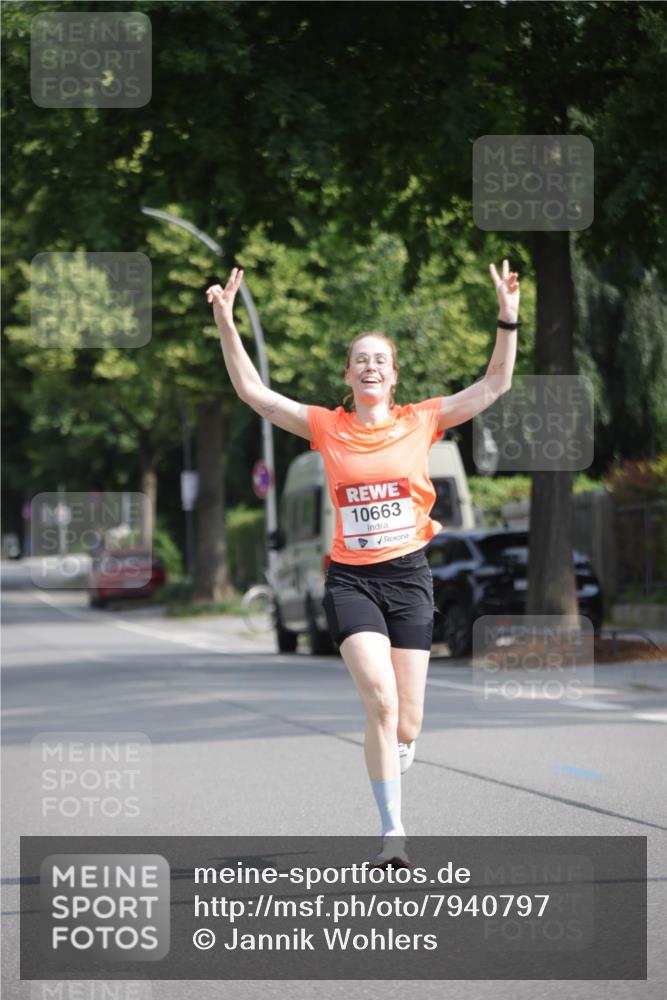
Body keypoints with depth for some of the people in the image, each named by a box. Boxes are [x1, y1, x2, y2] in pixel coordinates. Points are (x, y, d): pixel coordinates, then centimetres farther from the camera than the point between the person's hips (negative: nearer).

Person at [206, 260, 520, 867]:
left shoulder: (421, 421, 5)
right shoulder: (327, 427, 5)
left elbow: (495, 385, 4)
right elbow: (253, 391, 5)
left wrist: (508, 318, -7)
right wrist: (226, 325, -4)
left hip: (409, 577, 1)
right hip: (351, 580, -1)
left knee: (407, 724, 1)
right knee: (381, 702, -20)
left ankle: (390, 779, 36)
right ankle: (393, 831, -14)